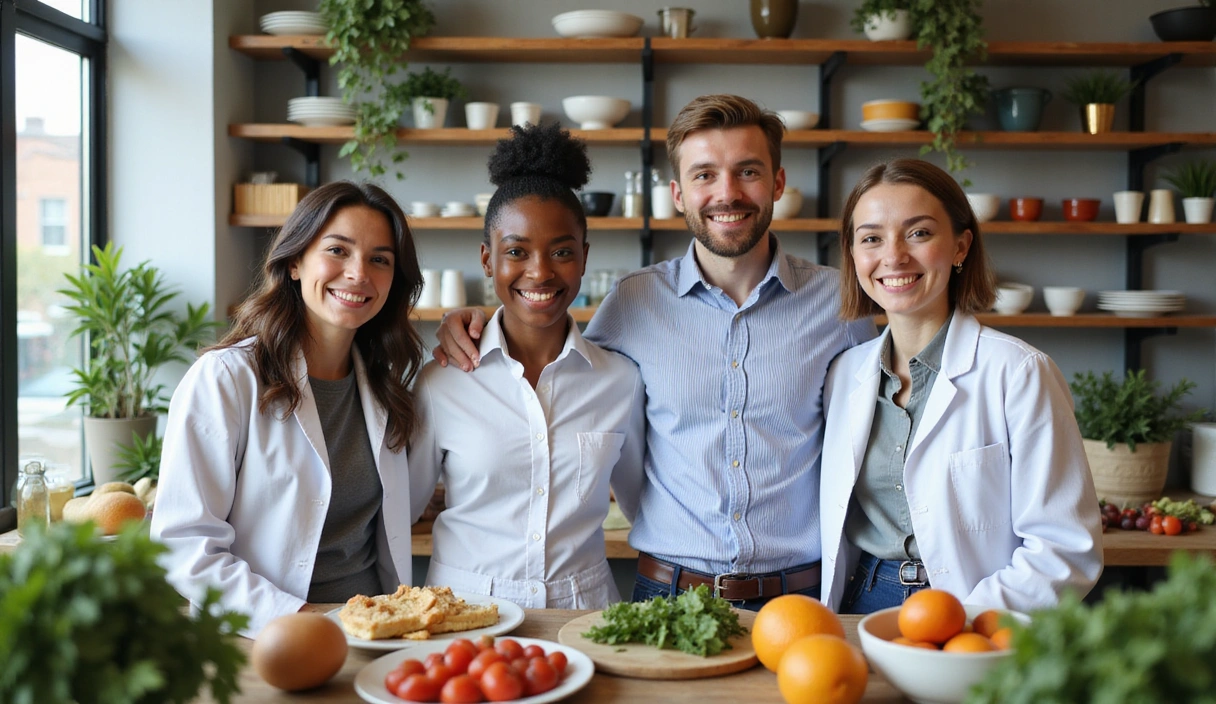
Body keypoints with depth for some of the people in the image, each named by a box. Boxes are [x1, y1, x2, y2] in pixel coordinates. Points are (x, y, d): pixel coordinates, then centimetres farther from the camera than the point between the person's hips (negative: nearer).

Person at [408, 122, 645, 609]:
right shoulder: (440, 384, -2)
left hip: (584, 608, 1)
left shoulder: (622, 381, 2)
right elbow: (399, 507, 10)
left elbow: (646, 504, 16)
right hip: (465, 611, -1)